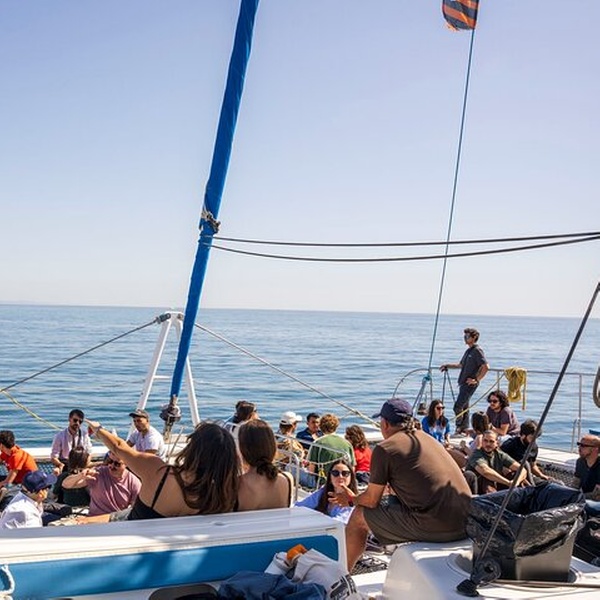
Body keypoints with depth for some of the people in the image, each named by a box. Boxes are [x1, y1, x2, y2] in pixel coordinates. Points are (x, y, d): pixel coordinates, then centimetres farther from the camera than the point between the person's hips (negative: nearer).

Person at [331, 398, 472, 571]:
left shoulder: (385, 448, -4)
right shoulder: (427, 438, 20)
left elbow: (372, 501, 1)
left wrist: (352, 500, 23)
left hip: (432, 527, -8)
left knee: (360, 515, 10)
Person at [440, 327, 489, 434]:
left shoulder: (477, 350, -12)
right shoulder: (468, 351, 16)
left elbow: (486, 367, -20)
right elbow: (461, 365, 30)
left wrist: (476, 380, -17)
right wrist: (447, 365, 25)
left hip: (470, 384, -9)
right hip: (463, 383, 9)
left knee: (458, 406, -12)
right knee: (464, 407, 11)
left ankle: (459, 427, -2)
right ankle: (464, 429, 16)